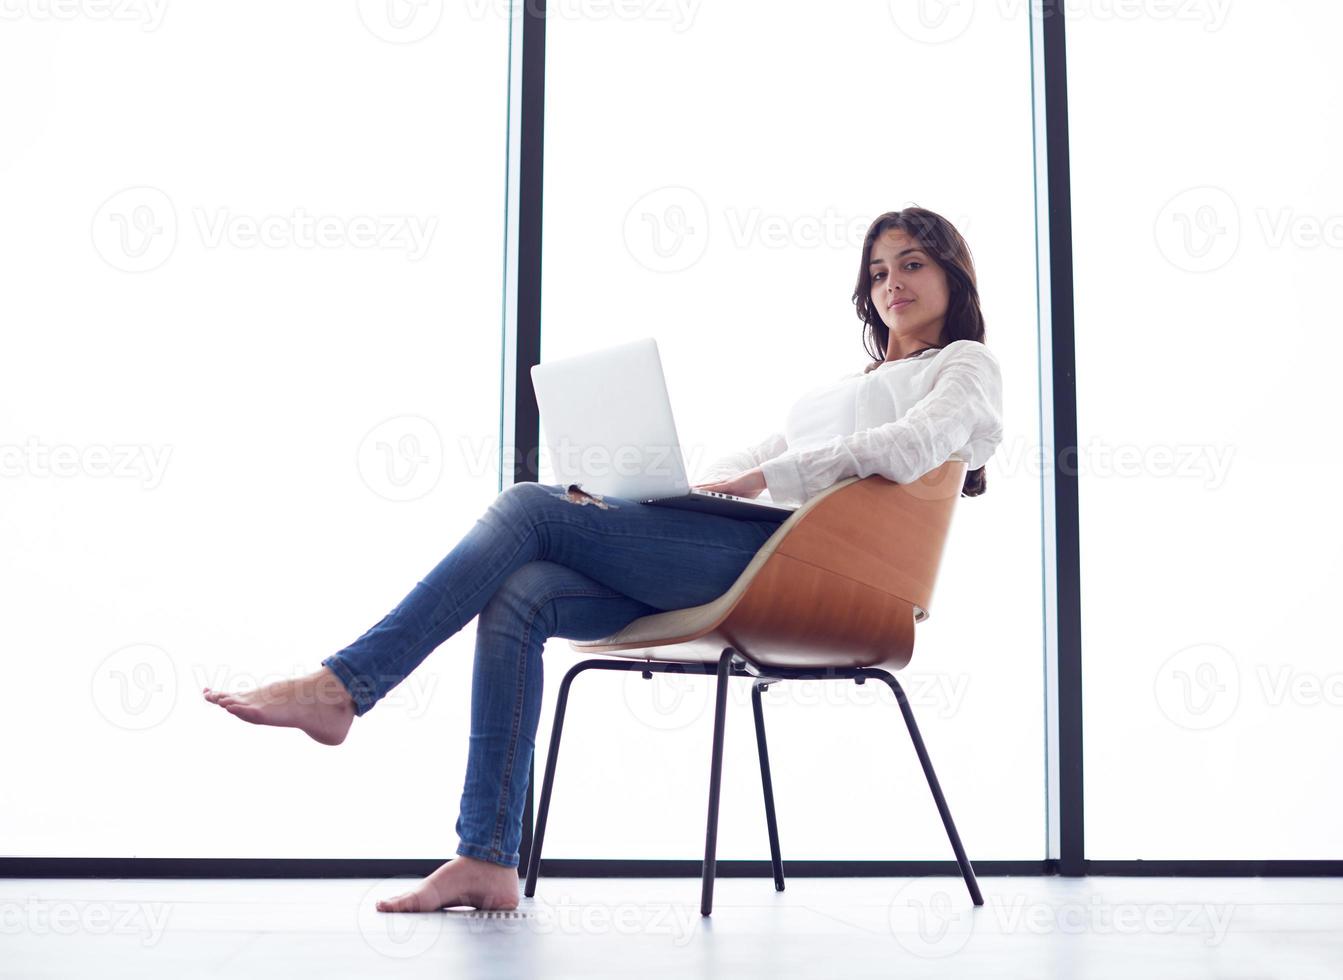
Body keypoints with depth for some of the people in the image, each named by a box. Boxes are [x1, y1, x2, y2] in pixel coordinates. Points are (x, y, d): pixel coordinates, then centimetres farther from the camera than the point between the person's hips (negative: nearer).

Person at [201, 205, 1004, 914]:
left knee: (531, 508, -18)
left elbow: (915, 447, -9)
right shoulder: (844, 387, 38)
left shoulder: (967, 365, 15)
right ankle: (487, 861, -18)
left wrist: (767, 476, -12)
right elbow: (741, 463, 28)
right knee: (517, 598, -17)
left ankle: (343, 687, -17)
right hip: (729, 548, 7)